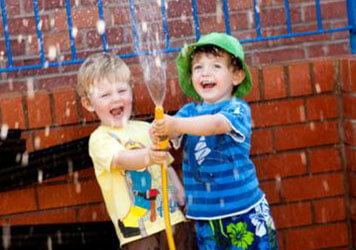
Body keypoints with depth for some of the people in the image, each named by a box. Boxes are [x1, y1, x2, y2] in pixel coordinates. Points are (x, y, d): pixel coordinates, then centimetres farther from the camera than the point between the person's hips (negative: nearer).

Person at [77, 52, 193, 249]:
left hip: (173, 218, 5)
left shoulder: (146, 128, 12)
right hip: (137, 228, -5)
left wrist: (180, 191, 6)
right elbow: (120, 159, -26)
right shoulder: (99, 139, -5)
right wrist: (147, 156, -45)